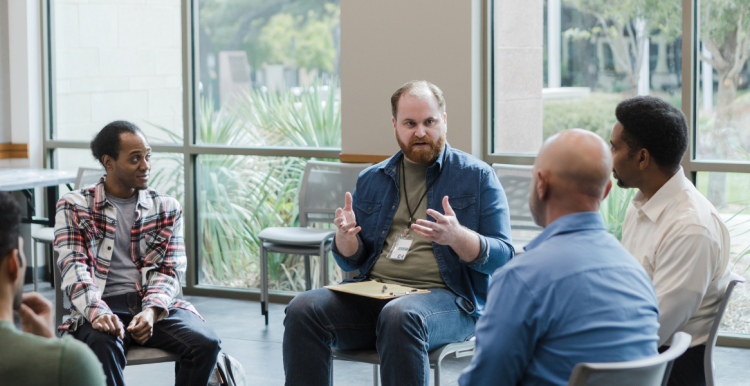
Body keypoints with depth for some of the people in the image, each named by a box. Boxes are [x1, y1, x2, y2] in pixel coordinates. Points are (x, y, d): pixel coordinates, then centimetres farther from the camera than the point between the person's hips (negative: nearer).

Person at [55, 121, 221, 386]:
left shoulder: (167, 208, 15)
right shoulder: (74, 206, 7)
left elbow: (170, 271, 6)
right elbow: (73, 267, -5)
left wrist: (150, 312, -16)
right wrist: (97, 312, -25)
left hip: (156, 304, 3)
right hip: (102, 304, -3)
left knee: (206, 343, -26)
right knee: (103, 345, -39)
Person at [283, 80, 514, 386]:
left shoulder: (477, 176, 6)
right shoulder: (371, 179, 19)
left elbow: (501, 257, -1)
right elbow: (351, 262, 20)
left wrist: (456, 237, -21)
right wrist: (345, 237, -4)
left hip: (445, 297, -4)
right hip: (373, 293, 4)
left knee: (400, 316, -38)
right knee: (303, 309, -23)